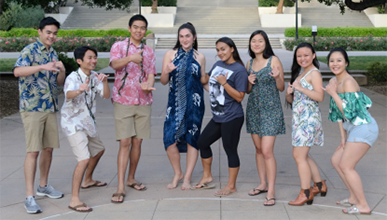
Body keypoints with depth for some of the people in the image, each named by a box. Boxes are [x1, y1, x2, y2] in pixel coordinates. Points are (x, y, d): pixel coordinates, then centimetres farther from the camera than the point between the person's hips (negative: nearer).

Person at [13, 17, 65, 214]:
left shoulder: (53, 53, 14)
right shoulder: (29, 50, -8)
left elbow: (59, 81, 18)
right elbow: (18, 71, -27)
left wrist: (61, 70, -4)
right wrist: (42, 66, -38)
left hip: (50, 108, 7)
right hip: (32, 108, -7)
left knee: (49, 148, 12)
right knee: (33, 151, -10)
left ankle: (43, 186, 28)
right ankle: (29, 197, -6)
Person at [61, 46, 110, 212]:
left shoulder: (94, 77, 0)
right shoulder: (73, 78, -22)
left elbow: (106, 95, -6)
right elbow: (68, 94, -43)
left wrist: (104, 82, -25)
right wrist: (79, 90, -65)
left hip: (87, 121, 9)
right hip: (73, 122, -9)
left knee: (99, 150, 25)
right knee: (84, 159, -21)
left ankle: (88, 180, 48)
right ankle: (74, 200, -19)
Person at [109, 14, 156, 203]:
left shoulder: (149, 52, 13)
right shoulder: (119, 46, 1)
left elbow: (151, 75, 6)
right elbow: (115, 64, -19)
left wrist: (149, 85, -17)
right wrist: (130, 58, -39)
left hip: (143, 102, 4)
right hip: (123, 101, -4)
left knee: (137, 142, 8)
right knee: (125, 142, -10)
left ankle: (131, 179, 23)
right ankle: (120, 187, -9)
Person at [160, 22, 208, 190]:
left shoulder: (199, 57, 6)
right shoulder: (170, 55, 3)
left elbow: (202, 80, 14)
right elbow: (163, 81, 1)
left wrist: (209, 77, -6)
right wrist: (166, 72, -19)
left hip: (194, 103, 0)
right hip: (175, 103, 0)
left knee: (192, 139, 1)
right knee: (170, 139, -8)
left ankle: (187, 177, 14)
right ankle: (177, 173, 15)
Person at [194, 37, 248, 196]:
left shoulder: (239, 70, -13)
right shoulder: (217, 64, 8)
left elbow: (239, 97, -18)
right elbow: (207, 81, 27)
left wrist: (224, 83, -25)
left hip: (232, 119, -8)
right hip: (217, 117, 8)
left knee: (230, 150, 1)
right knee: (202, 143, 16)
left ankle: (231, 186, 14)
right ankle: (207, 177, 32)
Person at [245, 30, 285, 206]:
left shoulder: (274, 60, -6)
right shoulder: (249, 64, 10)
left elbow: (281, 88, -5)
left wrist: (278, 77, -25)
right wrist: (249, 82, -5)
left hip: (270, 109, -6)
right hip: (253, 109, 6)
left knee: (267, 151, -10)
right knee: (258, 149, 11)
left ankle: (271, 191, -4)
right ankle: (263, 184, 23)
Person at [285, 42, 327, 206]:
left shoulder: (314, 73, -8)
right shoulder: (300, 73, 19)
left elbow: (320, 96, -22)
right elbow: (291, 100, 20)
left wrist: (300, 88, -24)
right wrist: (289, 93, -2)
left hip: (308, 118, -9)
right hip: (299, 118, 9)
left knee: (299, 156, -10)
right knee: (302, 156, 15)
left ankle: (306, 194, -3)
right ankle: (320, 185, 28)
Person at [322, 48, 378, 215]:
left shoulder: (348, 82, -18)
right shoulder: (334, 82, 9)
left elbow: (348, 111, -24)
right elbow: (338, 112, 14)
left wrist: (332, 93, -17)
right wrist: (343, 136, 12)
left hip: (364, 128, -9)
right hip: (353, 129, 9)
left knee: (346, 166, -7)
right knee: (336, 160, 15)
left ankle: (363, 206, 4)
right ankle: (354, 197, 25)